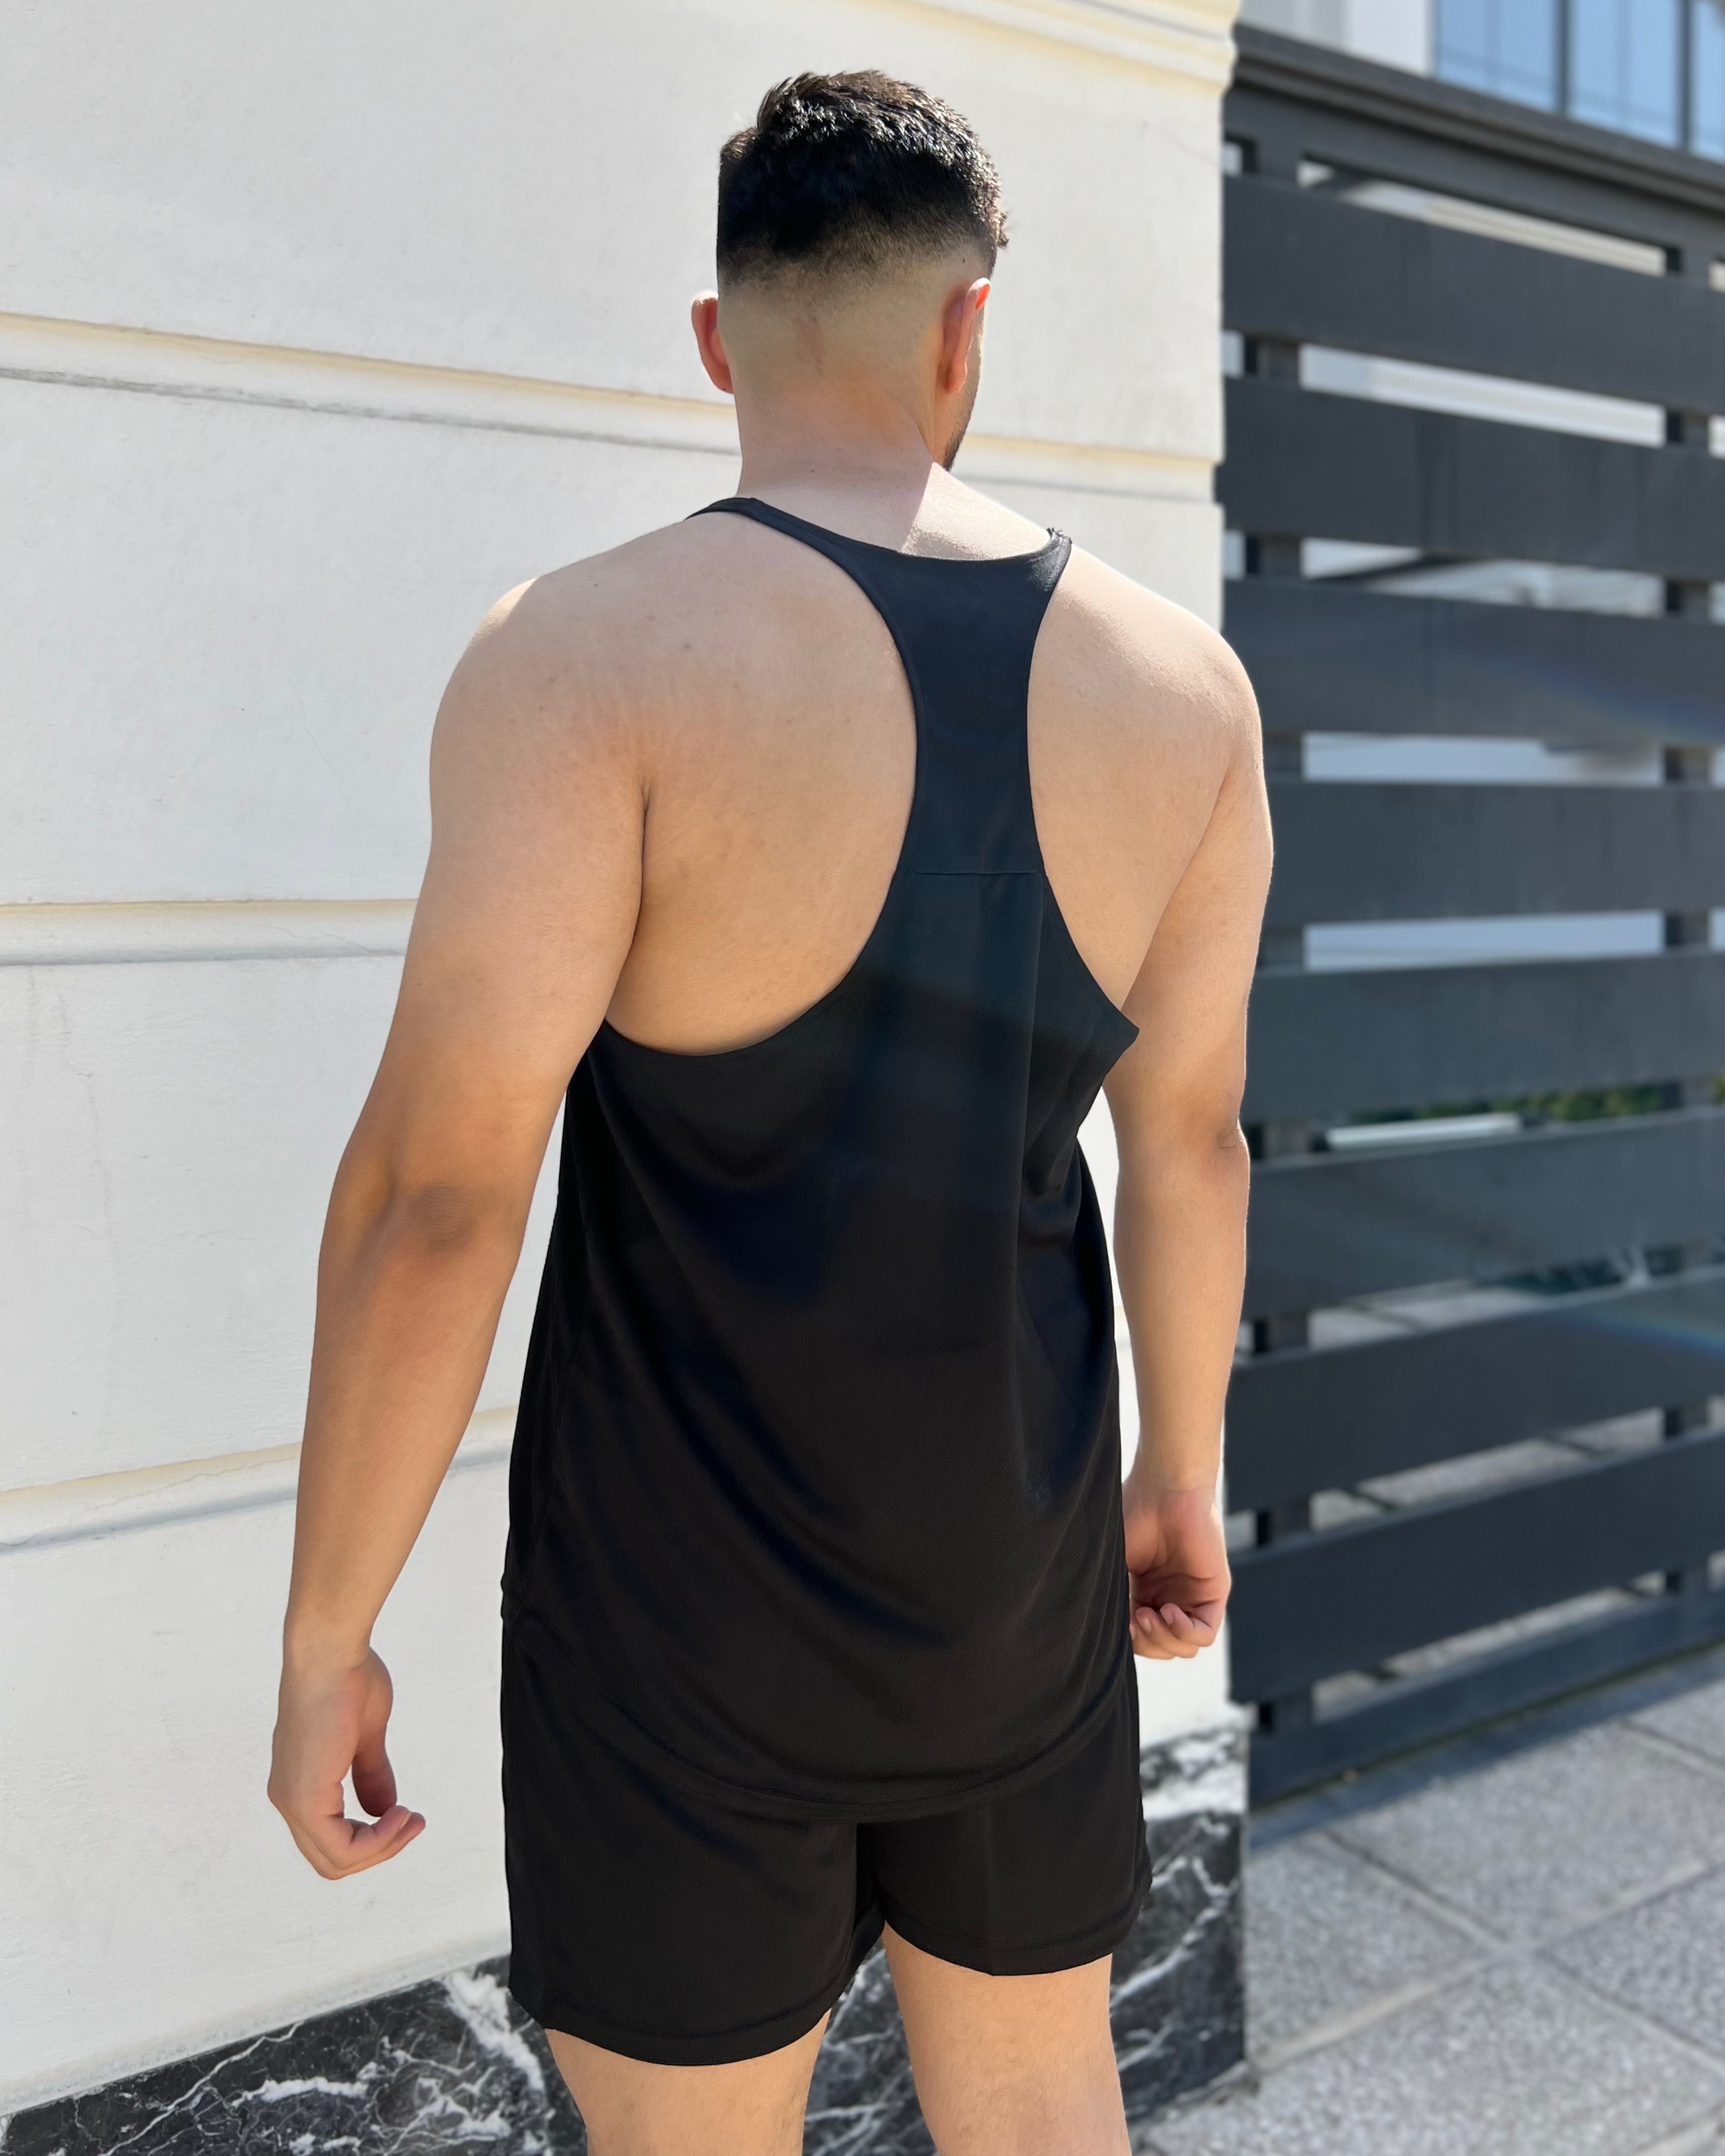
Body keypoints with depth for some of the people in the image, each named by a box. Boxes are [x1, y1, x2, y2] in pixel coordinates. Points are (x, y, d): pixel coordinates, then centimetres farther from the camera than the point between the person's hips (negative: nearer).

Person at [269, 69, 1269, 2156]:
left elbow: (440, 1186, -21)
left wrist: (322, 1637, -9)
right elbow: (1192, 1134, 2)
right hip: (1015, 1566, 4)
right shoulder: (1182, 679, -3)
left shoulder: (589, 653, -17)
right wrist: (1185, 1468, 16)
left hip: (686, 1601, -4)